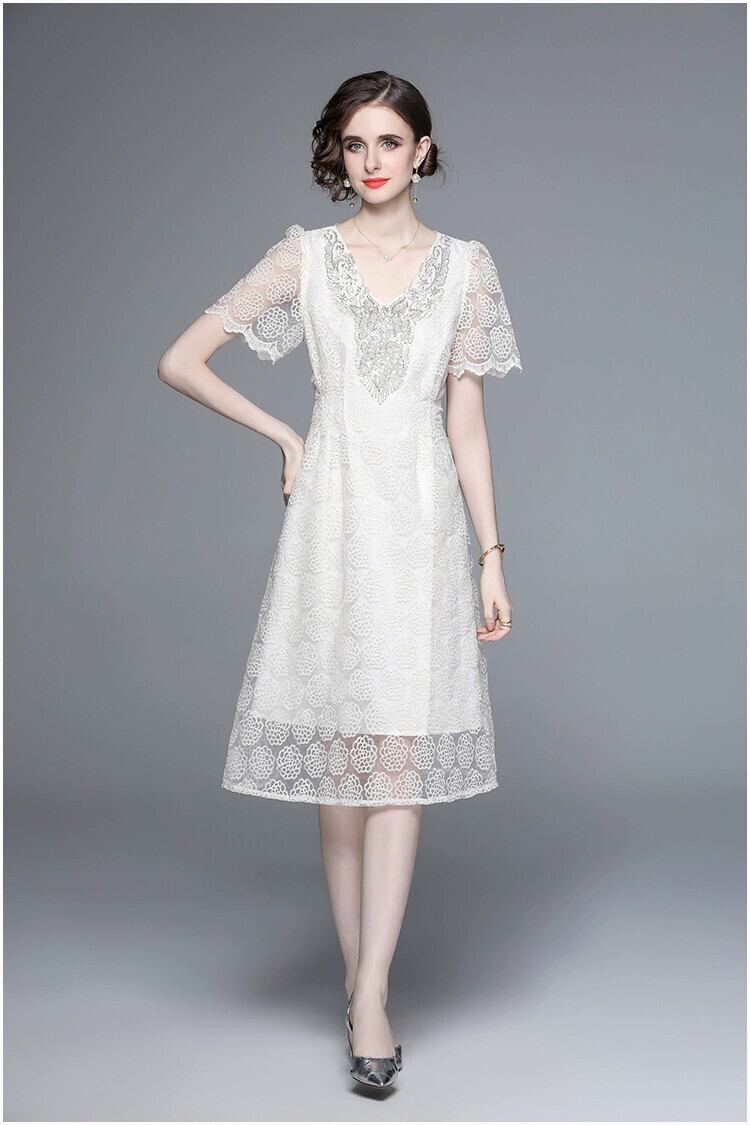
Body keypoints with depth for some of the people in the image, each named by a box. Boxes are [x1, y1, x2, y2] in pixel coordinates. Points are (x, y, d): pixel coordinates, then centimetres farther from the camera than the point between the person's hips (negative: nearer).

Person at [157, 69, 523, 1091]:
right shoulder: (305, 258, 5)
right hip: (333, 513, 0)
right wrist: (284, 436, 6)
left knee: (401, 758, -5)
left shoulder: (466, 267, 8)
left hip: (423, 518, 0)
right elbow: (181, 362, 6)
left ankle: (371, 998, -2)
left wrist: (492, 556, 2)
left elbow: (466, 422, 7)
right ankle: (359, 978, 15)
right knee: (341, 759, 3)